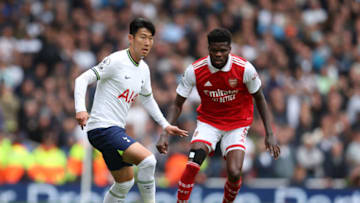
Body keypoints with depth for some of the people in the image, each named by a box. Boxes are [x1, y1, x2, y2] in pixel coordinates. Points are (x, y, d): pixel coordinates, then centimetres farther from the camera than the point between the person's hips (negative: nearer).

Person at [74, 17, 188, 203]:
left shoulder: (143, 69, 12)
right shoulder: (116, 61, -14)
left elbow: (147, 99, 29)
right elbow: (82, 79, -17)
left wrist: (165, 125, 25)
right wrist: (81, 109, -32)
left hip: (116, 130, 10)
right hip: (102, 127, -10)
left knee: (125, 183, 16)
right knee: (147, 160, -22)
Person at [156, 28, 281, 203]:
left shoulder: (244, 69, -19)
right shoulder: (195, 70, -17)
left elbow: (259, 99, -4)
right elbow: (178, 104, -7)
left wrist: (269, 134, -8)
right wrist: (166, 133, -20)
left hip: (237, 124, 0)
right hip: (208, 121, 0)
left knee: (234, 173, -17)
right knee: (192, 166, -23)